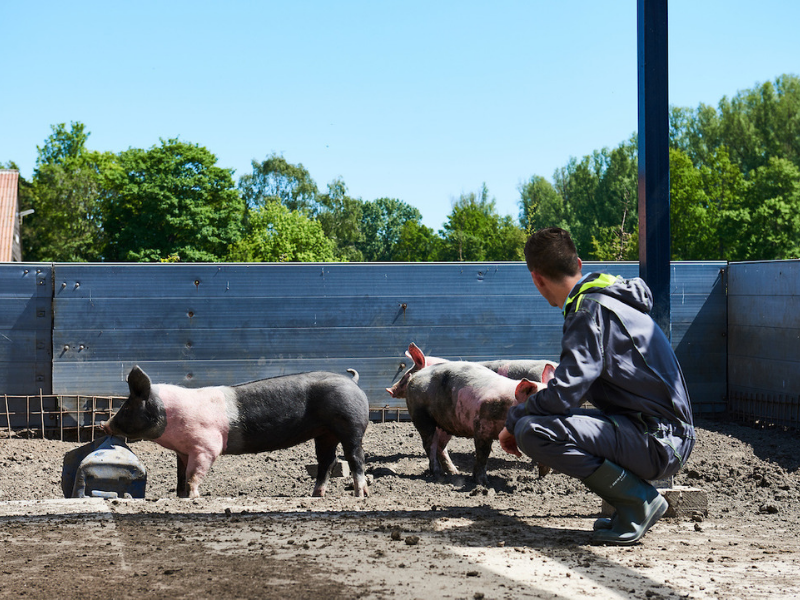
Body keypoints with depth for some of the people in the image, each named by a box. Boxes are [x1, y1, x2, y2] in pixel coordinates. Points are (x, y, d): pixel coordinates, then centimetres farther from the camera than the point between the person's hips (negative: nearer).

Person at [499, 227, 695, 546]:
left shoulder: (591, 311, -15)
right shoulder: (610, 298, 15)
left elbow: (563, 396, -21)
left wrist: (514, 419, -5)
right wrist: (551, 392, 37)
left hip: (660, 441, -10)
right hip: (669, 437, 10)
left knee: (531, 431, -21)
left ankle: (638, 499, -10)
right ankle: (639, 503, 13)